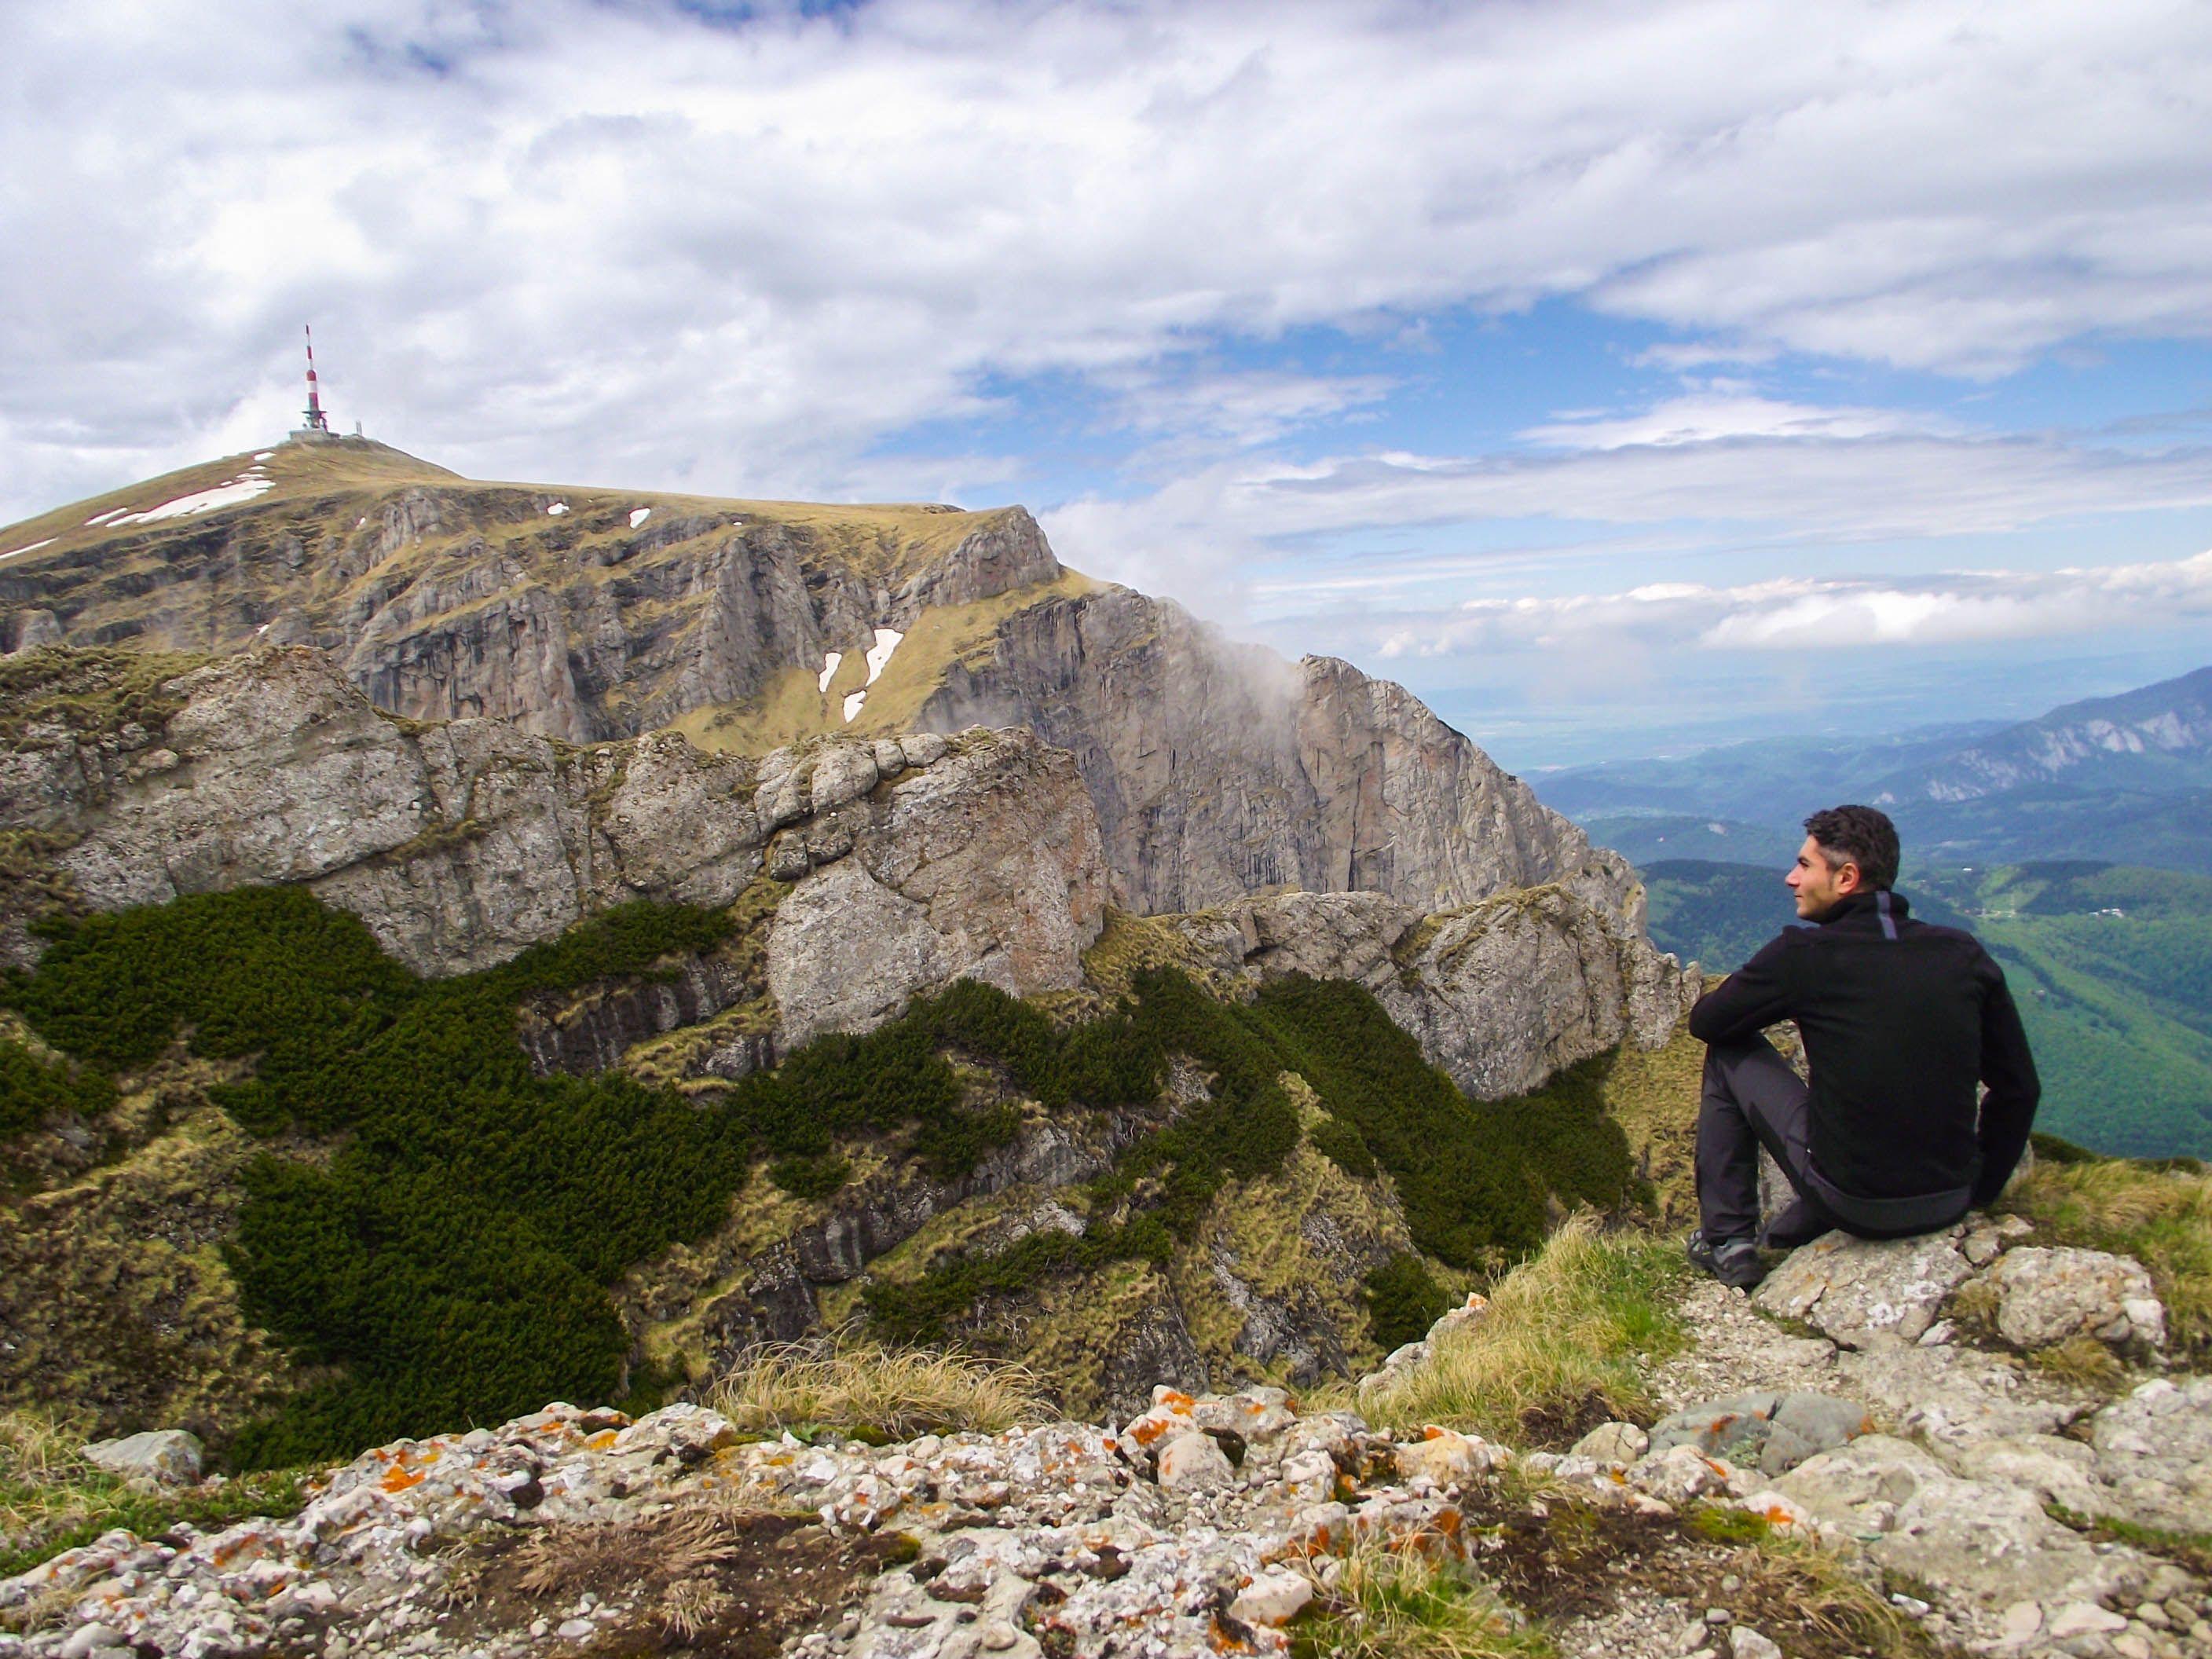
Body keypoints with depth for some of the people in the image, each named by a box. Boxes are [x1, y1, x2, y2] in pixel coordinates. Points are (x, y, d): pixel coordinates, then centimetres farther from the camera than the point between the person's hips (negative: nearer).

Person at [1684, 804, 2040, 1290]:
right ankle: (1786, 1235, 38)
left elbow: (1705, 1022, 2)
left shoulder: (1804, 955, -12)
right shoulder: (1965, 954, 0)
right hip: (1951, 1205, 5)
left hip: (1852, 1204, -4)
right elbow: (2020, 1088, 7)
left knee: (1728, 1055, 12)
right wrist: (1978, 1191, 21)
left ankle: (1728, 1243, 16)